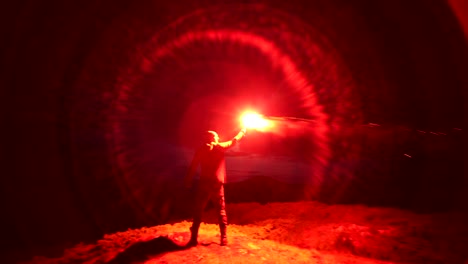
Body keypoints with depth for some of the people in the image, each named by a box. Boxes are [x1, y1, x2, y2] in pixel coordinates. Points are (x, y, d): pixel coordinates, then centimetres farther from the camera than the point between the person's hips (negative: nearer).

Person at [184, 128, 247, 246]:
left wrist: (188, 181, 5)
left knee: (198, 211, 7)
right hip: (217, 184, 0)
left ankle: (194, 238, 5)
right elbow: (234, 141, 15)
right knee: (221, 211, 11)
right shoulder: (220, 147, 1)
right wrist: (242, 131, 32)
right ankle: (224, 238, 12)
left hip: (204, 184, 0)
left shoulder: (200, 150, 4)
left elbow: (193, 167, 0)